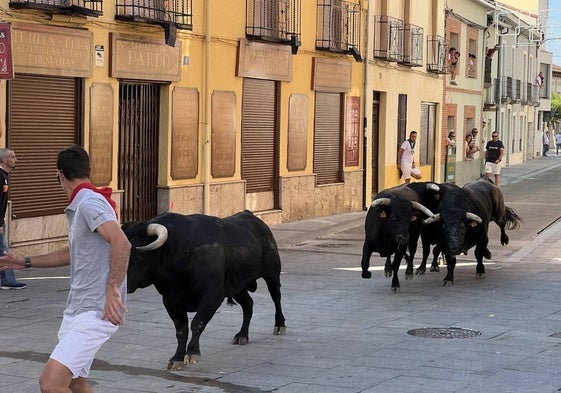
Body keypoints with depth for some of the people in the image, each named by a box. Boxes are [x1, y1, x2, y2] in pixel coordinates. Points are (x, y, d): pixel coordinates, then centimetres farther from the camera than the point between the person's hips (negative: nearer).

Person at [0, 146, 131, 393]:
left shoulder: (89, 203, -15)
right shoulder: (79, 207, 17)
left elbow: (122, 244, -29)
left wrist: (113, 289, -32)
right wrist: (25, 262, 32)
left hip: (96, 313, -10)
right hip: (76, 309, 11)